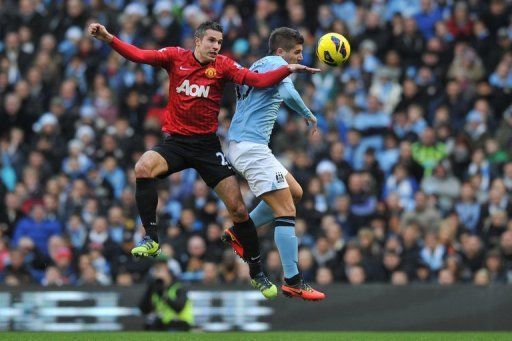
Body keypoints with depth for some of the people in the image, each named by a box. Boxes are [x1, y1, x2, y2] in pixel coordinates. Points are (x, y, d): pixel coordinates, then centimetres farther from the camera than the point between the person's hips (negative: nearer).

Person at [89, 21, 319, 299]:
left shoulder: (223, 65, -2)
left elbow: (258, 80, -12)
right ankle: (151, 239, -21)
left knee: (237, 208, -4)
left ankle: (257, 273, 14)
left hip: (207, 144, 0)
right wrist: (108, 38, -26)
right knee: (143, 167, -32)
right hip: (174, 140, 0)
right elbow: (138, 55, -11)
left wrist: (288, 70, -26)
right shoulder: (175, 57, -2)